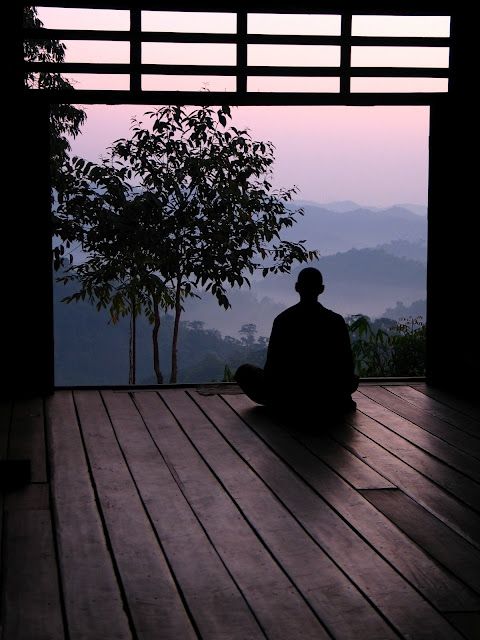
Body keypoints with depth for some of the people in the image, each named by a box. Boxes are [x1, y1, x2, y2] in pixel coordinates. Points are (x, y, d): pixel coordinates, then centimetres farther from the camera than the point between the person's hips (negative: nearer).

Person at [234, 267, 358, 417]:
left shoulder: (283, 320, -8)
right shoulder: (336, 321, -5)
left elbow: (272, 365, -7)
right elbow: (348, 364, -3)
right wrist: (342, 396, 13)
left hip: (290, 401, -3)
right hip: (327, 400, 3)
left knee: (244, 371, 17)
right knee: (354, 378, 36)